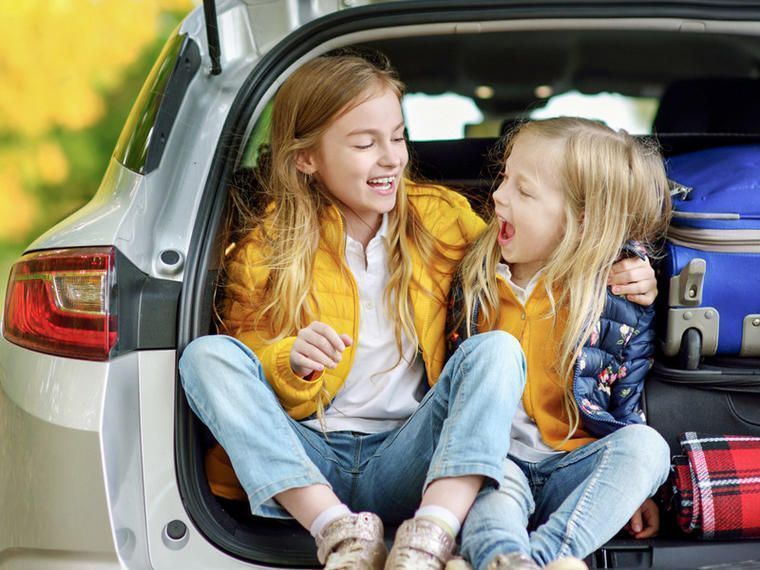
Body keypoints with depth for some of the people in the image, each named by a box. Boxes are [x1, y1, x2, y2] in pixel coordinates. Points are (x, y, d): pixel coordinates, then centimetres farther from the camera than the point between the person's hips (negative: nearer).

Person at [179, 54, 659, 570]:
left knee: (497, 348, -21)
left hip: (402, 465, 1)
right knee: (207, 355, -23)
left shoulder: (440, 218, 8)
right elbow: (244, 376, 3)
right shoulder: (267, 247, 2)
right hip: (303, 465, -1)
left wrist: (615, 279, 2)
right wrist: (291, 360, -20)